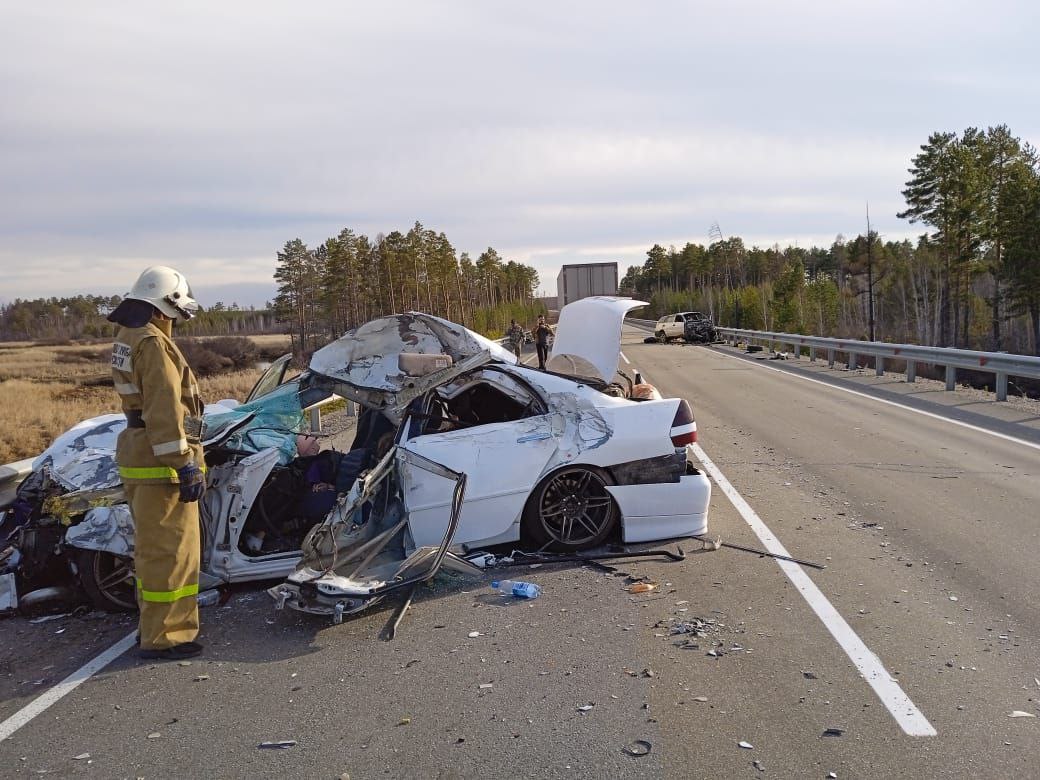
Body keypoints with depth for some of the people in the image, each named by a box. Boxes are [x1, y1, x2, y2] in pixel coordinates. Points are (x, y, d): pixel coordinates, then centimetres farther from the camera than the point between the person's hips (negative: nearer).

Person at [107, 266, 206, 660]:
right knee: (171, 550, -3)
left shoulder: (126, 338, 15)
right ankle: (162, 637, 4)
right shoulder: (153, 344, -17)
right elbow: (164, 410, -23)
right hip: (162, 464, -10)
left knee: (152, 547, 20)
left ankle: (154, 623, 32)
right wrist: (185, 465, -23)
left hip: (138, 458, 10)